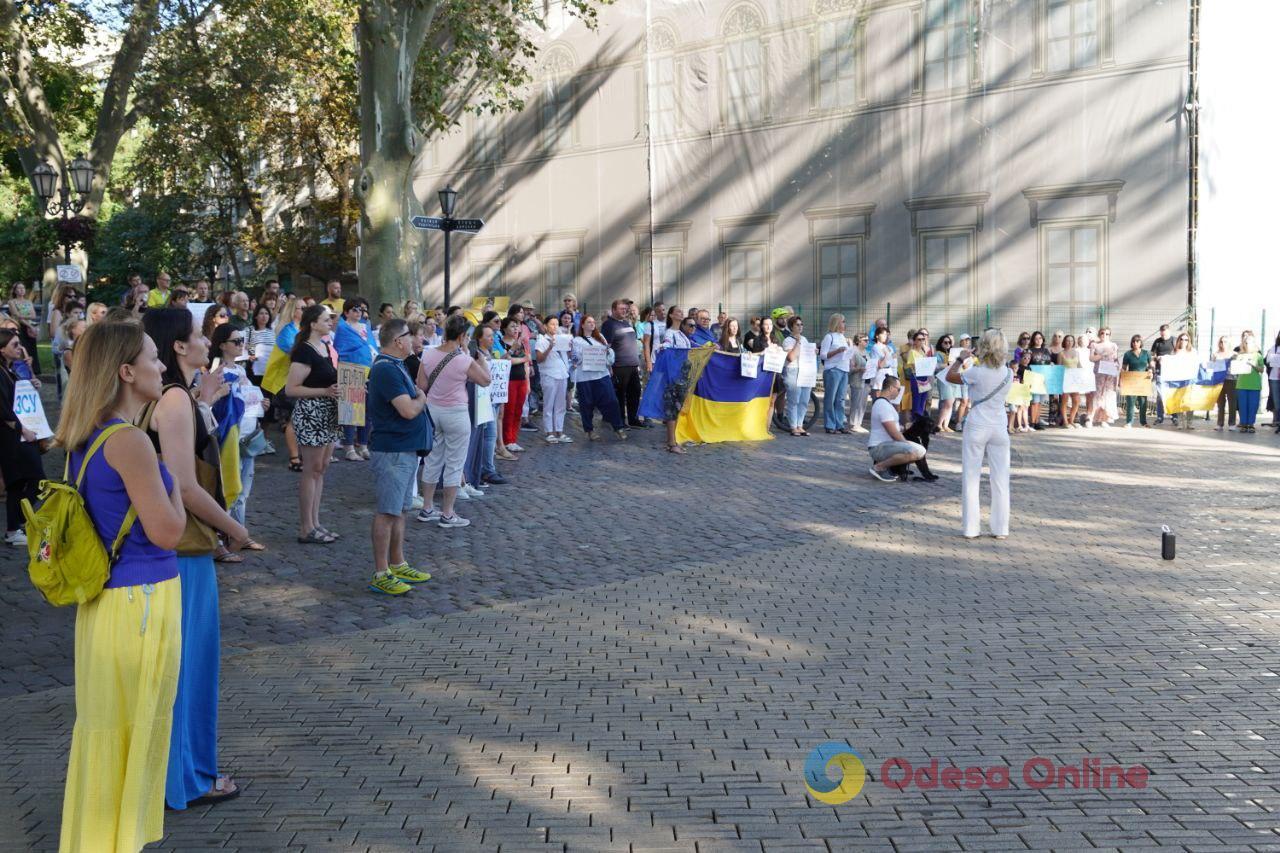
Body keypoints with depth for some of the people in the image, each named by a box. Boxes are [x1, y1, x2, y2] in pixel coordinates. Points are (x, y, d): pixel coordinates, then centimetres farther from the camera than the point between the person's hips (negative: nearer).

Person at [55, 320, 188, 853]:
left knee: (103, 725, 20)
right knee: (136, 728, 6)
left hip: (102, 596, 9)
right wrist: (172, 482, -5)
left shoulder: (84, 439, 7)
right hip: (142, 599, -9)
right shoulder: (130, 442, -20)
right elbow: (166, 531, -18)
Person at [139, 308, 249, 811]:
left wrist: (201, 404, 14)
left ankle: (169, 766, 33)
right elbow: (186, 487, -24)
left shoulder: (168, 395, 9)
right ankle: (184, 778, 16)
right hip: (183, 548, -10)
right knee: (184, 659, 3)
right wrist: (234, 529, -11)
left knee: (172, 658, 19)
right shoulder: (174, 398, -19)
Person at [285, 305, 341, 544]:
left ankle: (315, 523, 20)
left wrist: (339, 388, 5)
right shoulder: (304, 352, -15)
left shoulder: (325, 346, 12)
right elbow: (290, 389, -18)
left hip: (327, 415, 9)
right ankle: (306, 529, 4)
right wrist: (325, 391, -22)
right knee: (312, 470, -3)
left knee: (321, 468, 12)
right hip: (310, 414, -9)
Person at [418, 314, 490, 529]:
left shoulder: (428, 354, -4)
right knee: (454, 464, 6)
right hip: (455, 414, -6)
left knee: (433, 460, 17)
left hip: (432, 410, 6)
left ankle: (427, 509, 25)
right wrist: (467, 353, 1)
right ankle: (447, 514, 11)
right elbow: (485, 381, -3)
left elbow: (421, 385, 1)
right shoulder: (465, 361, -18)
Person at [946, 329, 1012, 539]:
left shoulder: (976, 373, -15)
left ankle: (971, 528, 5)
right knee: (1000, 480, 9)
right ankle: (1000, 528, 11)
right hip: (999, 429, 3)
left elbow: (950, 376, 0)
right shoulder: (1008, 374, -3)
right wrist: (979, 362, 22)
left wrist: (960, 358, 14)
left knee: (971, 478, 5)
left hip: (976, 428, -3)